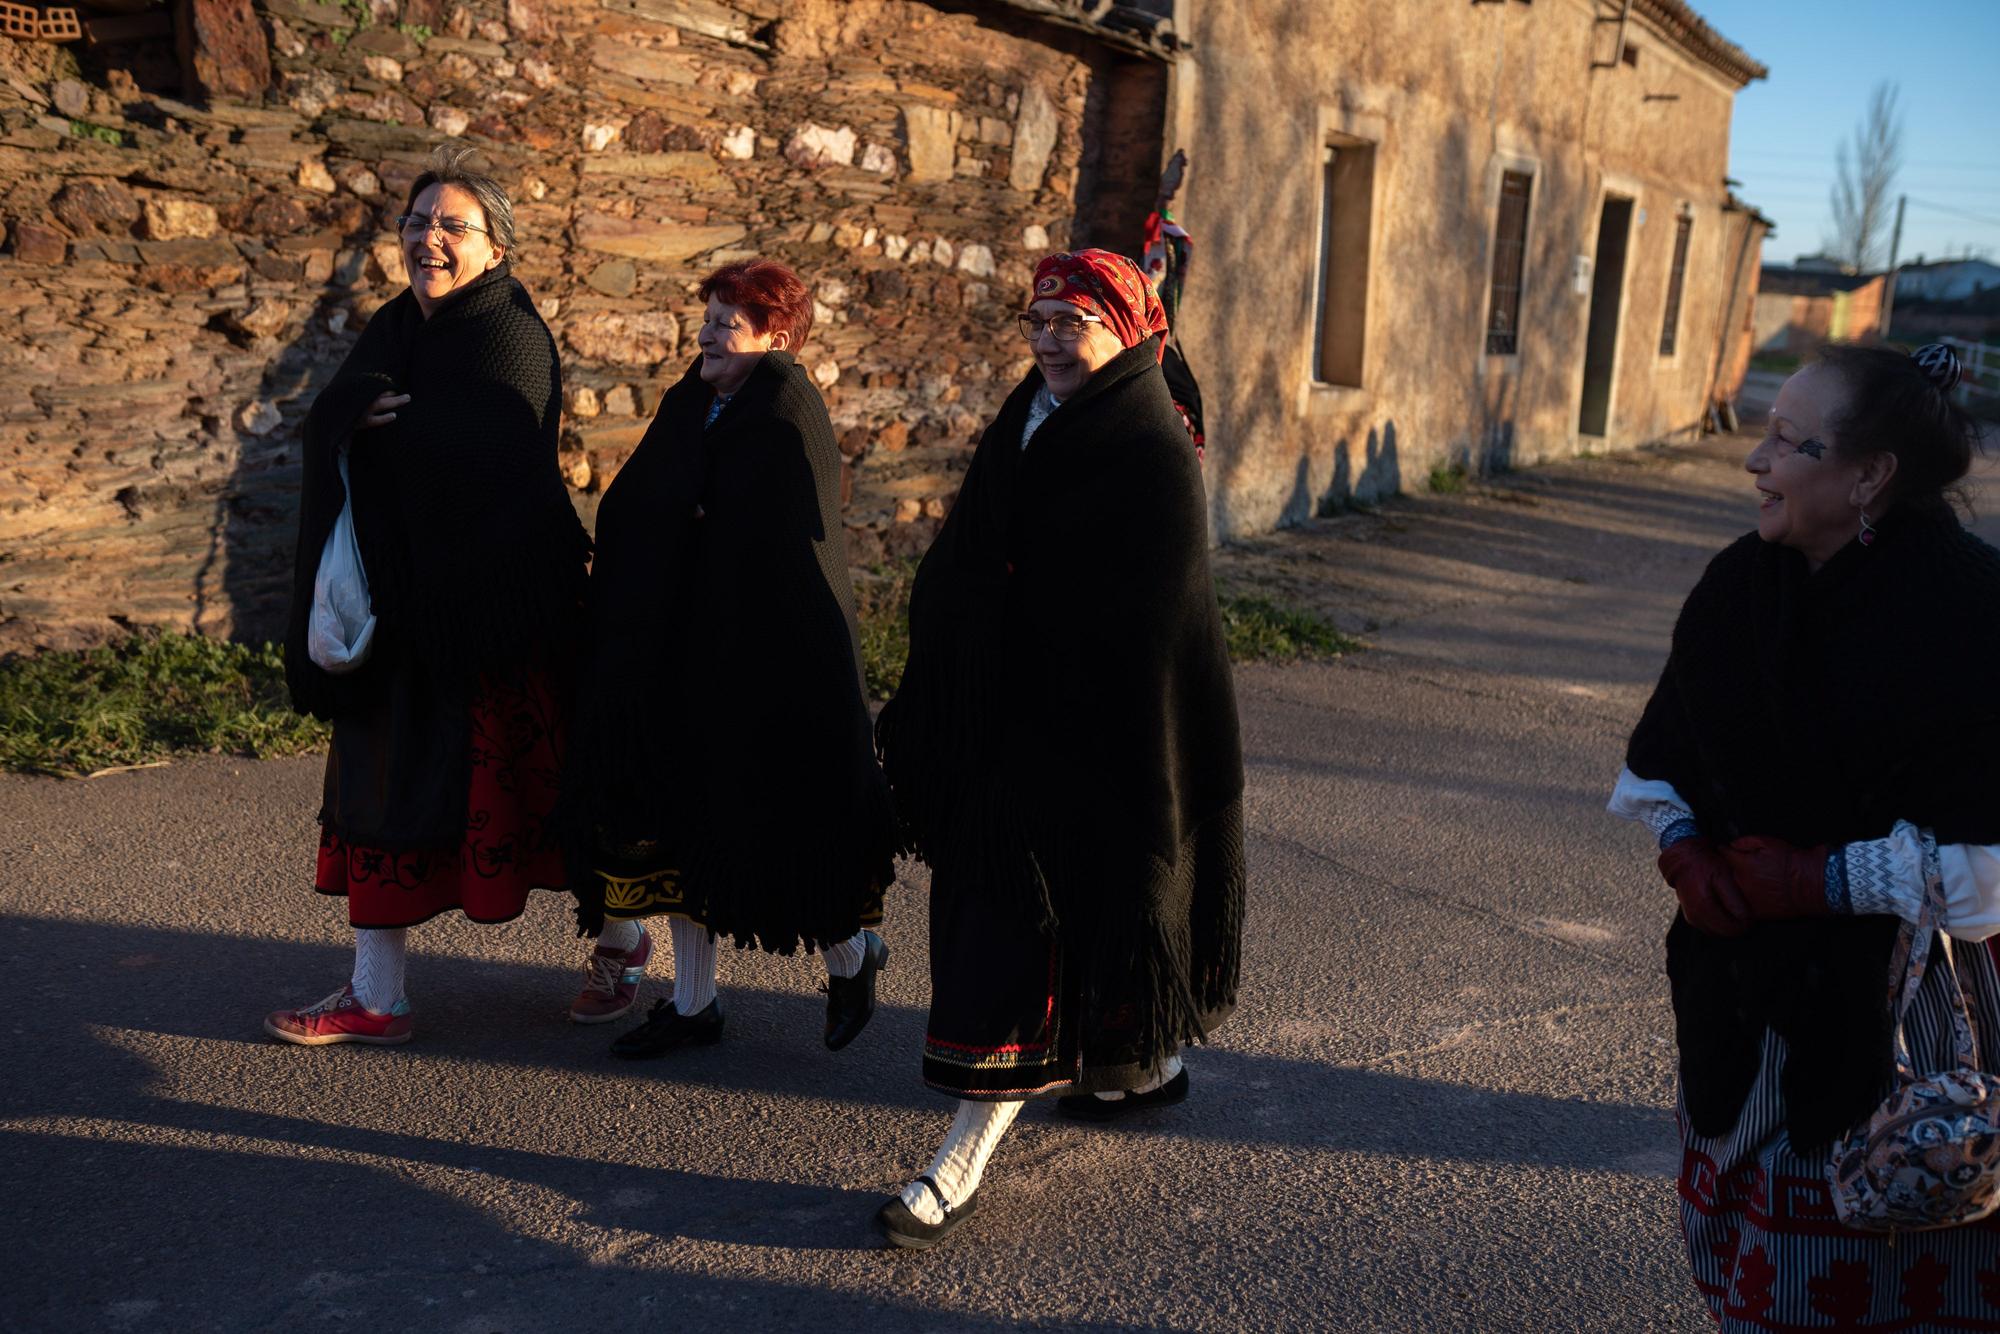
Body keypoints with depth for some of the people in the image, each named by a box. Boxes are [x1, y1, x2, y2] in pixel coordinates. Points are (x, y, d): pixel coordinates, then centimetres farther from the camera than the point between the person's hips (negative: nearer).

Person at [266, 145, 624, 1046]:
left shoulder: (512, 338, -11)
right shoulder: (394, 329, 12)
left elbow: (490, 460, -22)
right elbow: (328, 417, 3)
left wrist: (389, 424, -11)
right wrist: (359, 410, -18)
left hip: (493, 601, -7)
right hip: (398, 598, 7)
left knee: (525, 773, 4)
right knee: (384, 780, 8)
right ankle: (376, 996, 18)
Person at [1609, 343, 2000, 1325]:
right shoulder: (1743, 581, -1)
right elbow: (1659, 759, 10)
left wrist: (1822, 880, -21)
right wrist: (1682, 849, -7)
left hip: (1900, 995, -5)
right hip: (1746, 981, 6)